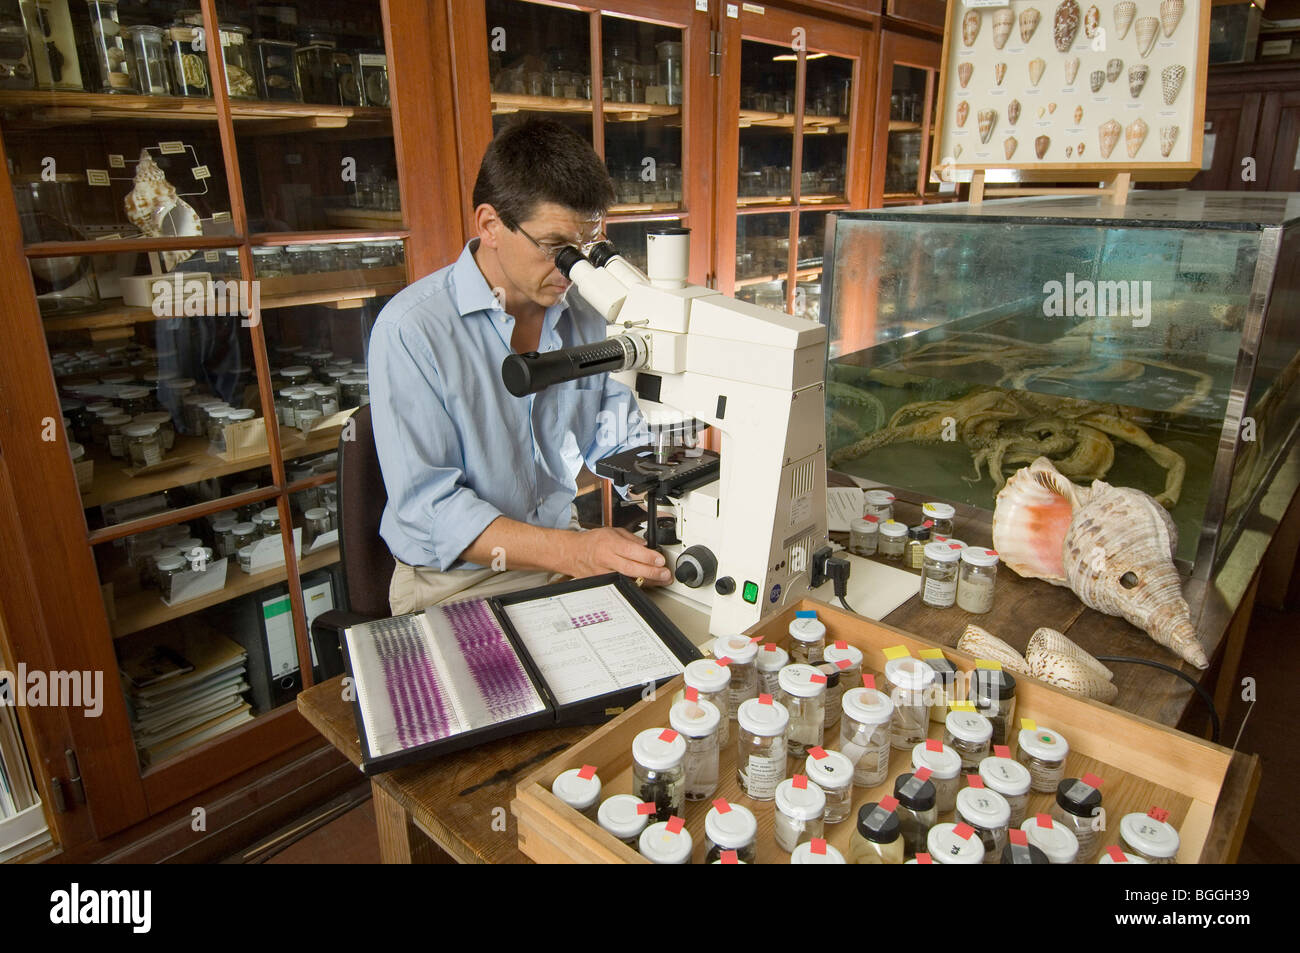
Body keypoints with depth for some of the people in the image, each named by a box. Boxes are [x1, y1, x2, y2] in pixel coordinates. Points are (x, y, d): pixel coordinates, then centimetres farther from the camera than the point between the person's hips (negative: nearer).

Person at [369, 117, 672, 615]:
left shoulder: (586, 314, 3)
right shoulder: (411, 330, -16)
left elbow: (620, 439, 11)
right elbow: (428, 508, -20)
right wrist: (574, 552, -31)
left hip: (566, 559, 6)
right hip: (454, 580, -5)